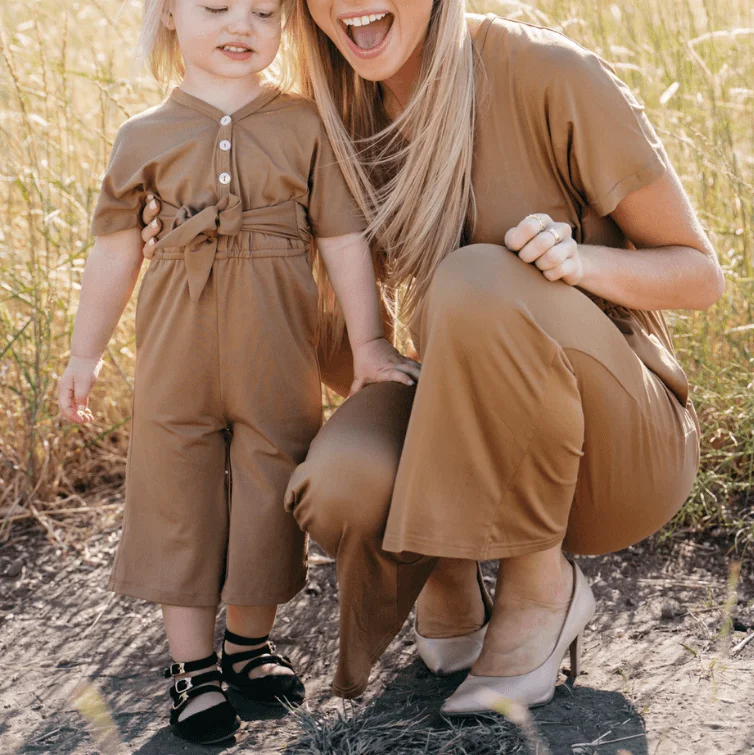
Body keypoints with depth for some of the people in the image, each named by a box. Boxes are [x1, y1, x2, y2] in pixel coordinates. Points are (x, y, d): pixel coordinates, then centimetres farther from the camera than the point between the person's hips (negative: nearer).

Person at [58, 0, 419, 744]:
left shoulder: (305, 125, 1)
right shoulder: (145, 136, 2)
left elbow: (344, 240, 1)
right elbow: (115, 251, 8)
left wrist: (368, 344, -1)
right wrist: (84, 353, 11)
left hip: (277, 358, 0)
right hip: (176, 358, 0)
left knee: (270, 493, 9)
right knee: (178, 497, 4)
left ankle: (249, 642, 29)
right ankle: (192, 664, 16)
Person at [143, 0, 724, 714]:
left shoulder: (549, 75, -16)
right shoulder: (349, 118, 0)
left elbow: (700, 273, -10)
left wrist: (581, 259, -28)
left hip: (620, 438, -3)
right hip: (471, 427, 4)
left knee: (480, 281, -33)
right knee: (340, 487, -30)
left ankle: (543, 582, -12)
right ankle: (445, 570, 7)